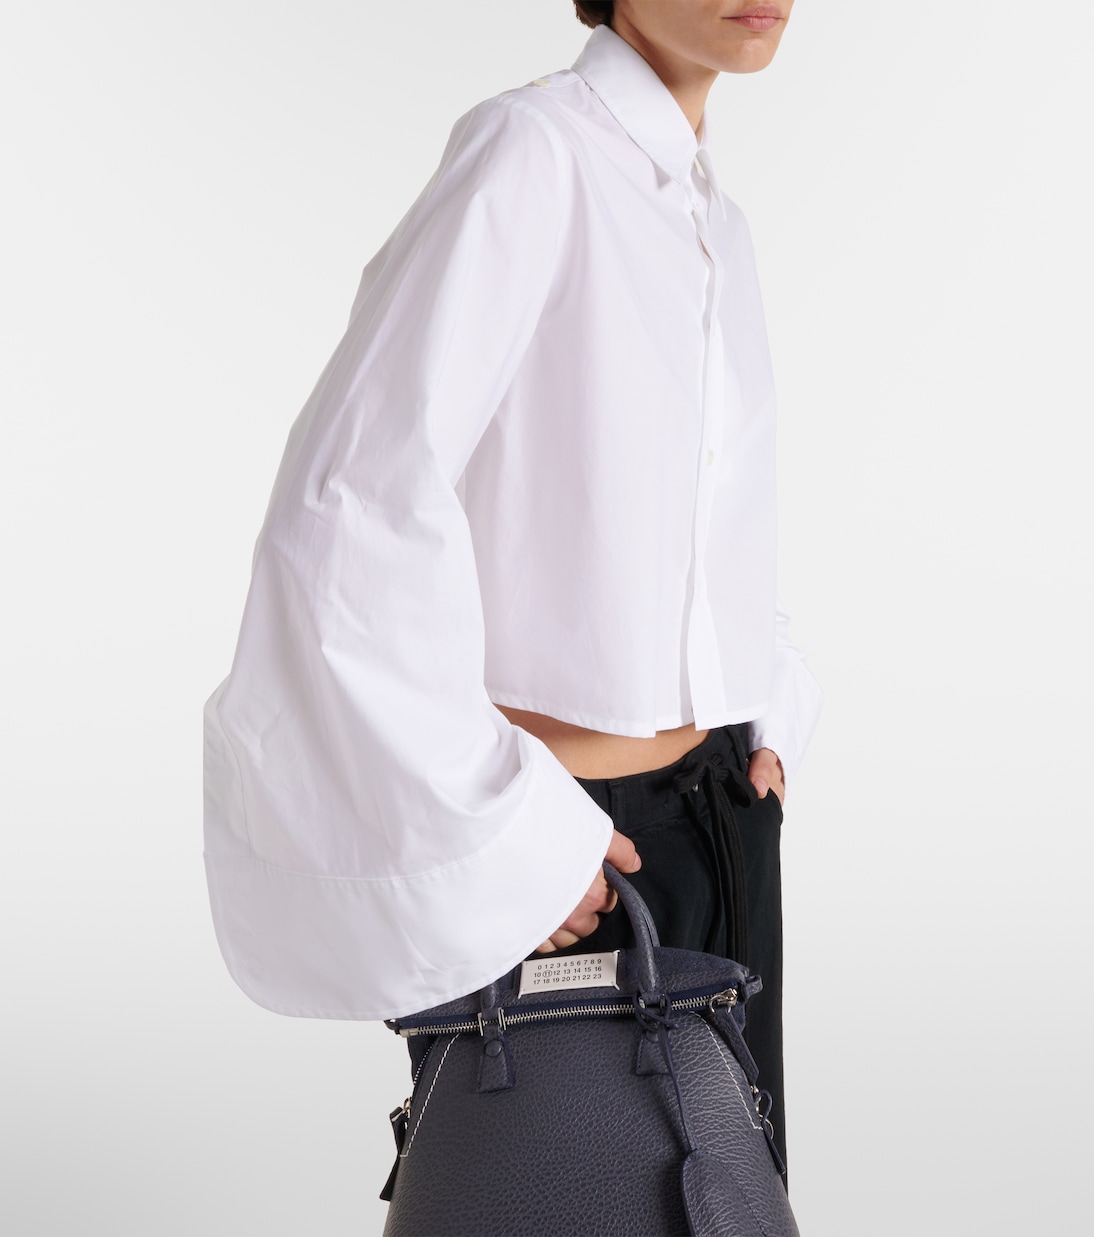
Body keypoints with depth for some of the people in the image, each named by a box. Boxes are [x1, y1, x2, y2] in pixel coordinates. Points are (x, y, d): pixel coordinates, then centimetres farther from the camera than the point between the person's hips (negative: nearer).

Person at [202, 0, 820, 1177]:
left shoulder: (714, 230, 10)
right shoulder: (529, 148, -15)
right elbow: (349, 513, -24)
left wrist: (769, 715, 8)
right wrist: (501, 841, -21)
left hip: (717, 812, 8)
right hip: (550, 841, -8)